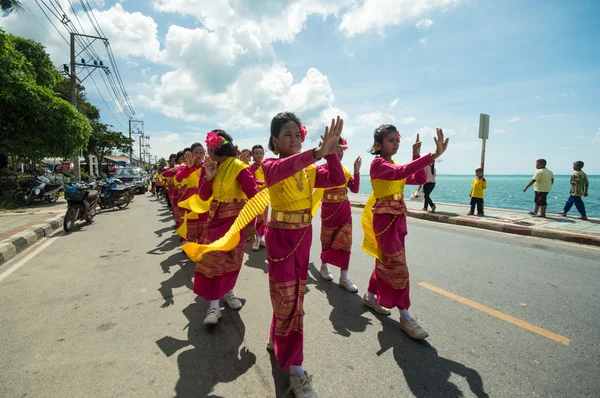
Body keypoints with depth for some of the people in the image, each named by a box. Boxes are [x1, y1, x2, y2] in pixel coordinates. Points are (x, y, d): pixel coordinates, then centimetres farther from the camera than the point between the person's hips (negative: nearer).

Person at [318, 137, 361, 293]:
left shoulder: (345, 170, 5)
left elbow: (355, 189, 3)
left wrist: (356, 171, -7)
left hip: (345, 209, 5)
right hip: (329, 209, -5)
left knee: (345, 242, 4)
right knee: (328, 241, 11)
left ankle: (344, 278, 11)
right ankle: (324, 267, 37)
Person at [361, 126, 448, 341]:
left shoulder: (393, 165, 14)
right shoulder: (378, 164, -13)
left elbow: (420, 179, 11)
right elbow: (401, 172, -33)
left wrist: (416, 157, 0)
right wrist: (434, 155, -40)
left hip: (397, 218, 9)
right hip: (385, 219, -9)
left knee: (385, 261, 17)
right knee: (397, 265, -7)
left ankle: (370, 296, 34)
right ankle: (405, 316, 3)